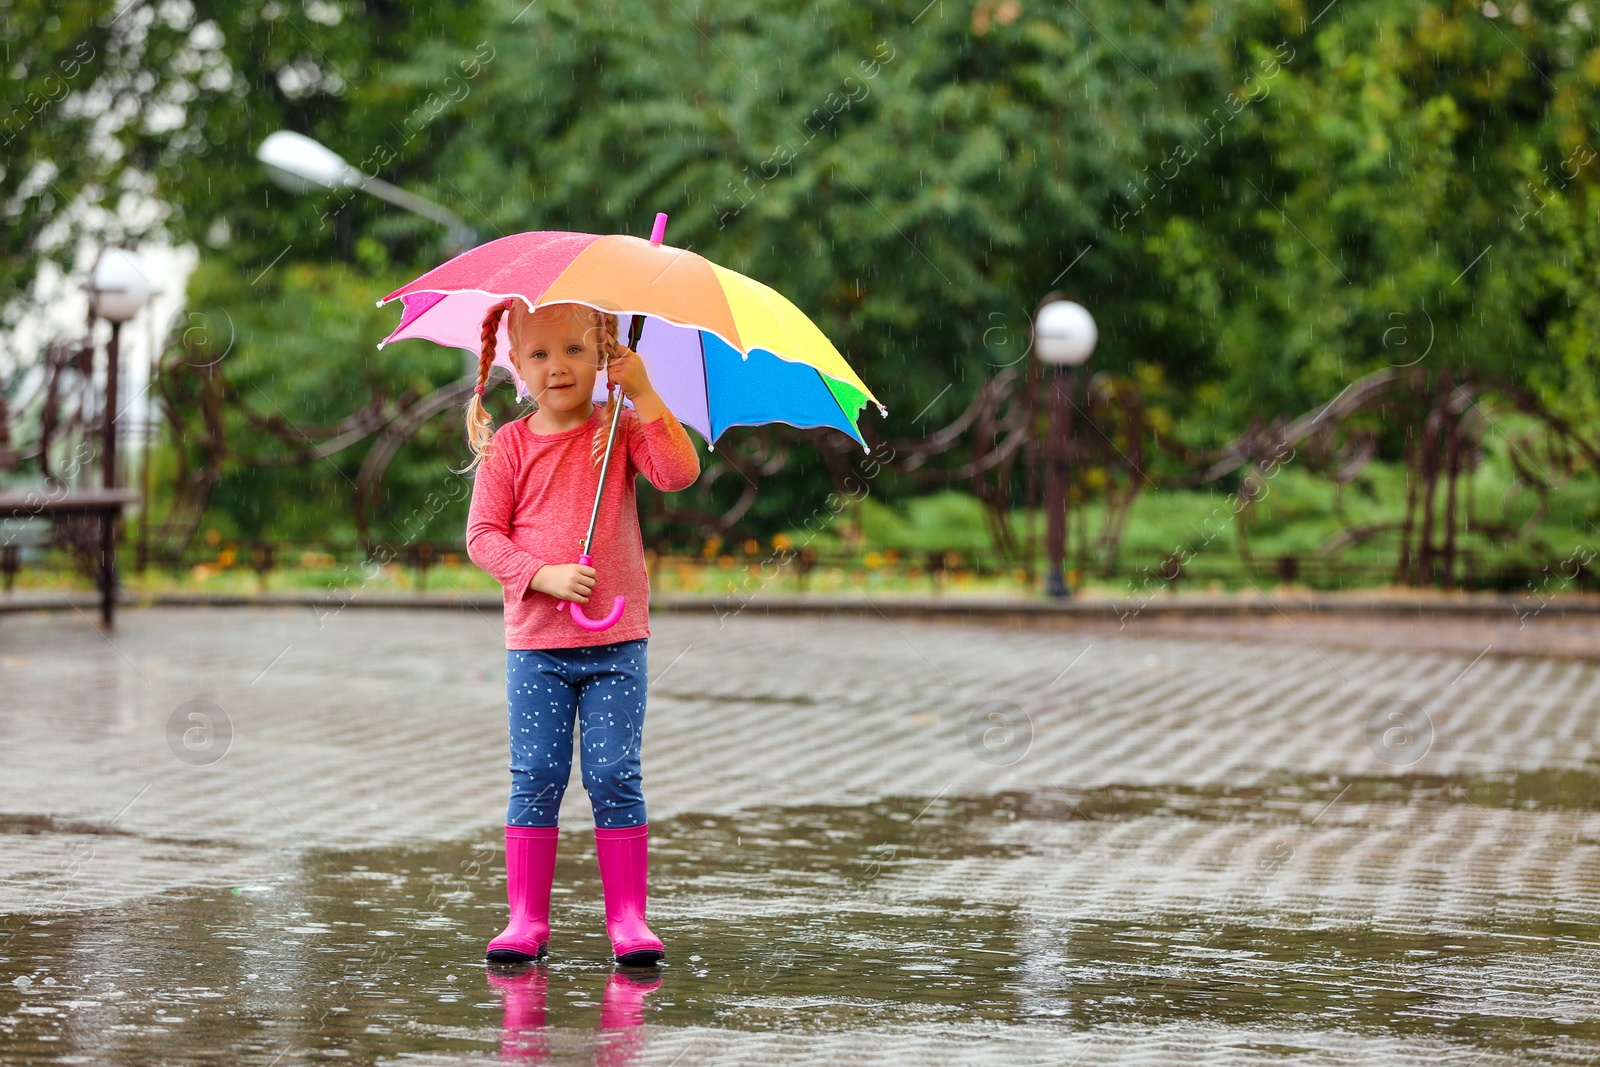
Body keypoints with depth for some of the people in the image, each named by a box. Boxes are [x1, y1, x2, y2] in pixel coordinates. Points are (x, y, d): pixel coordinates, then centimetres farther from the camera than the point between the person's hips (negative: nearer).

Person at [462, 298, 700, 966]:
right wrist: (546, 575, -15)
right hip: (535, 644, 0)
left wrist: (643, 394, -18)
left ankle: (628, 919, 5)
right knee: (536, 779, 1)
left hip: (616, 642, 0)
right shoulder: (507, 447, 2)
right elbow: (483, 535, -1)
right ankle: (526, 920, 7)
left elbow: (680, 473, -14)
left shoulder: (620, 430, 3)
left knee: (614, 778, -1)